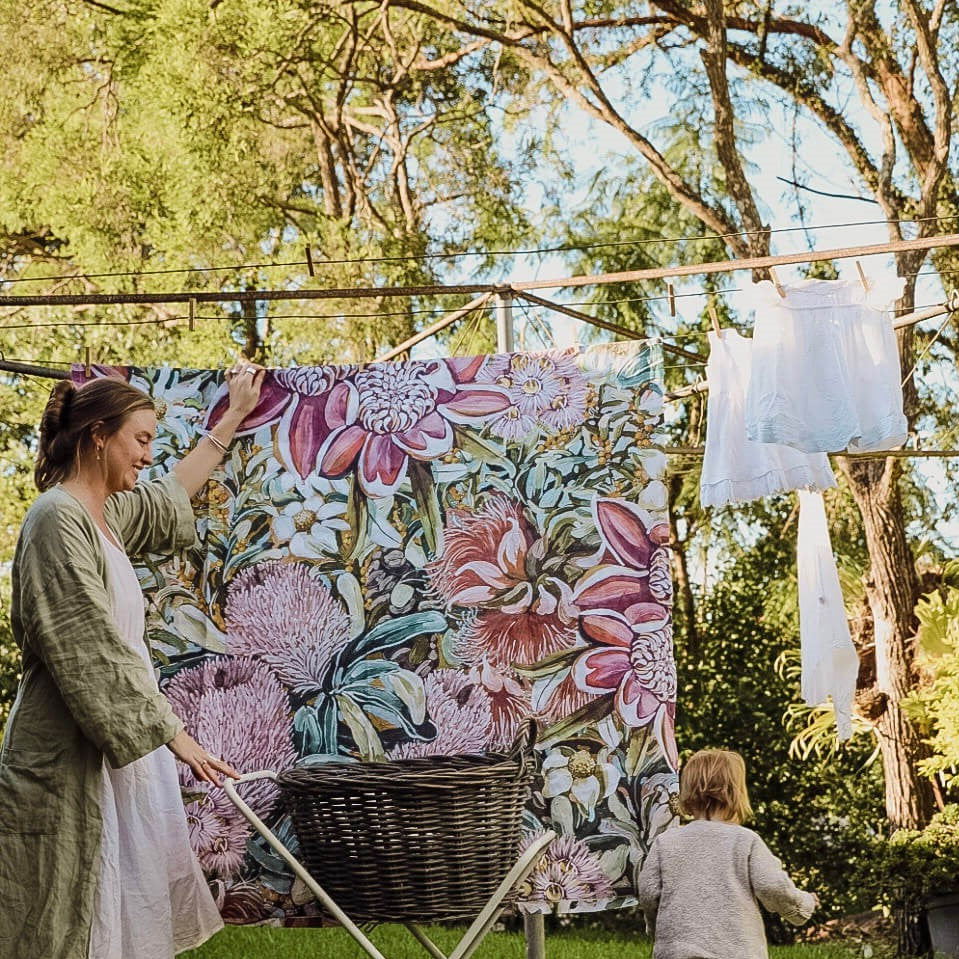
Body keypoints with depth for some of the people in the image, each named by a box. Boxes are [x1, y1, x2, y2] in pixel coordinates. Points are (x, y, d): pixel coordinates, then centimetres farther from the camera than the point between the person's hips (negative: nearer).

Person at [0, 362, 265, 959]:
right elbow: (90, 652, -21)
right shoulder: (58, 518, -15)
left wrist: (234, 418, 41)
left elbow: (171, 497, 36)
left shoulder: (107, 513, 13)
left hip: (116, 747, 9)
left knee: (132, 911, 8)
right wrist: (171, 730, -21)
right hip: (68, 758, -9)